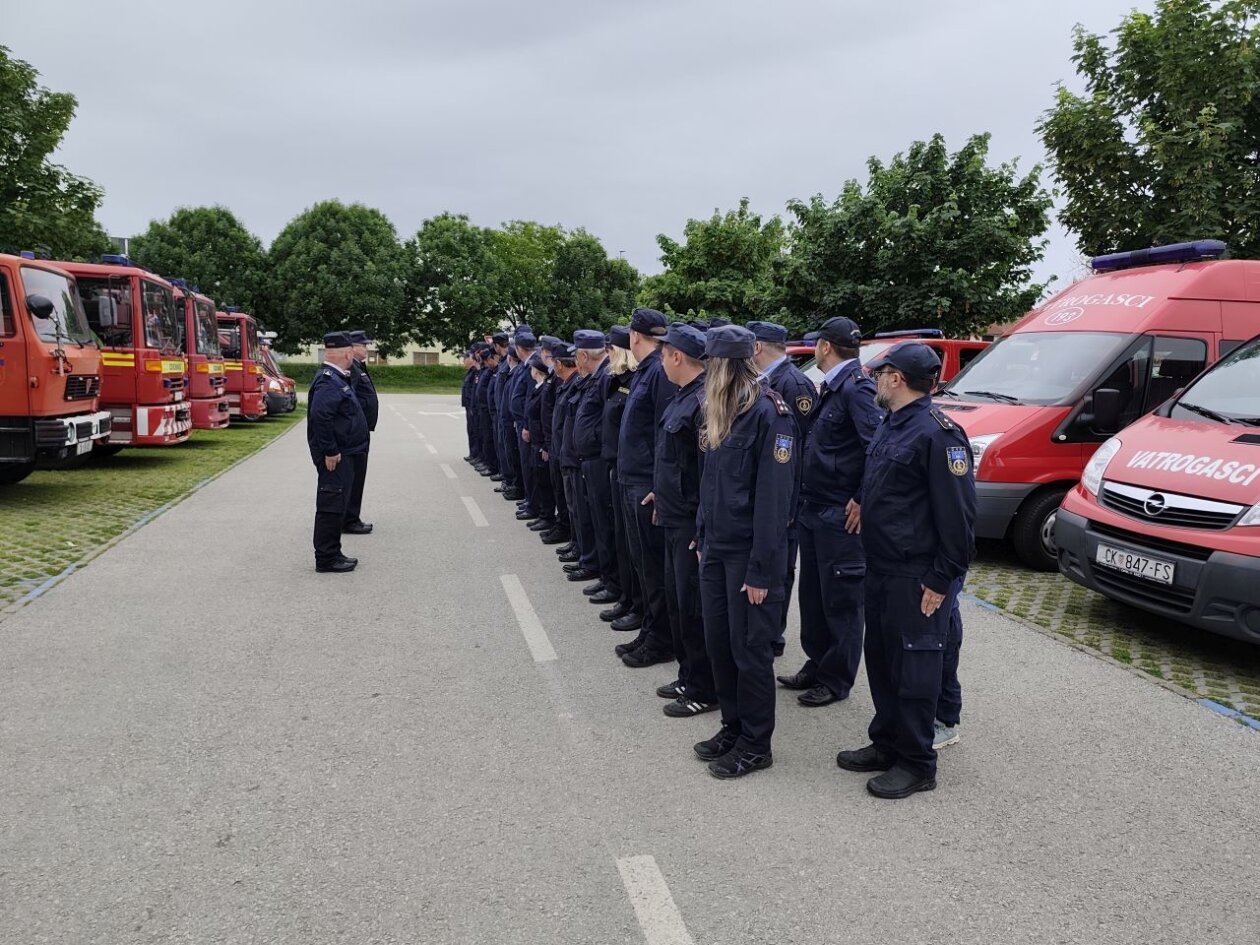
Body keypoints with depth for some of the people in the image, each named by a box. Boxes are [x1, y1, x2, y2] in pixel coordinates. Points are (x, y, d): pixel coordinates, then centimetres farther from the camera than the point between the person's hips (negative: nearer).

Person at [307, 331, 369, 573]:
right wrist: (330, 451, -25)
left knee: (337, 504, 16)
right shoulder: (328, 380, -19)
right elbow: (319, 416, -29)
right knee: (331, 505, -4)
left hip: (343, 453, 11)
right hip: (335, 456, -11)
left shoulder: (338, 378, 14)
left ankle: (332, 554, 24)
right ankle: (326, 559, 3)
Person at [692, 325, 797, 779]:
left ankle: (755, 744, 18)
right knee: (718, 641, 14)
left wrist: (761, 570, -20)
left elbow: (773, 496, -19)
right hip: (716, 548, 8)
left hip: (748, 553, -8)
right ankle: (733, 727, 30)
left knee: (749, 648, 3)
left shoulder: (769, 414, -16)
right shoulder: (722, 415, 10)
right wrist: (702, 537, 12)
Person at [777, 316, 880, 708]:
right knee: (813, 593, 18)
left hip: (840, 515, -10)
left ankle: (836, 680, 14)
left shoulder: (855, 388, -16)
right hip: (812, 509, 10)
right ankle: (817, 665, 31)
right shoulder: (829, 387, 13)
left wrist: (862, 501, -21)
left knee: (840, 600, 3)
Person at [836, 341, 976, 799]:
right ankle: (887, 744, 32)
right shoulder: (890, 426, 12)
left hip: (917, 577, -10)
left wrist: (941, 580, -19)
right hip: (882, 570, 10)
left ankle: (916, 764, 15)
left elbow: (957, 514, -20)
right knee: (881, 660, 17)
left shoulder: (936, 433, -19)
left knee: (914, 668, 2)